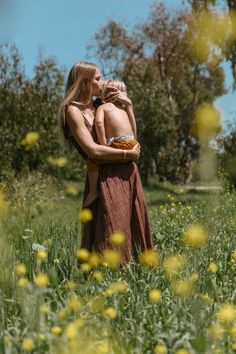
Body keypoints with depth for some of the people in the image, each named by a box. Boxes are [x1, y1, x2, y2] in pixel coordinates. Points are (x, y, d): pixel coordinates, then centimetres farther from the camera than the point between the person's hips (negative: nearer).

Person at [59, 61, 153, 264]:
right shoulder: (73, 110, -6)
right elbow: (92, 150, -16)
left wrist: (128, 104, 10)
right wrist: (128, 154, -11)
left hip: (128, 173, 8)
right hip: (106, 176, -8)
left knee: (135, 228, 10)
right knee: (112, 237, -7)